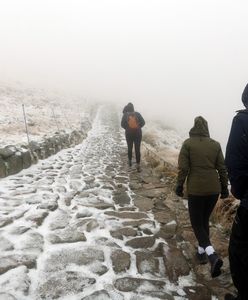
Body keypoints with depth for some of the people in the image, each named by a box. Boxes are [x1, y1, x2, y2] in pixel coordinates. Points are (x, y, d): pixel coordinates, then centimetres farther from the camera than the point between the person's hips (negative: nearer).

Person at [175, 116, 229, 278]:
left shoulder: (188, 143, -6)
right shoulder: (215, 145, 3)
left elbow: (183, 168, -9)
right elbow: (222, 168, 5)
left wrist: (179, 186, 2)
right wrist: (224, 187, 15)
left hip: (196, 190, -4)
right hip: (214, 189, 4)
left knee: (197, 223, 5)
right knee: (205, 220, 21)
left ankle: (213, 255, -12)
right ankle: (202, 251, 31)